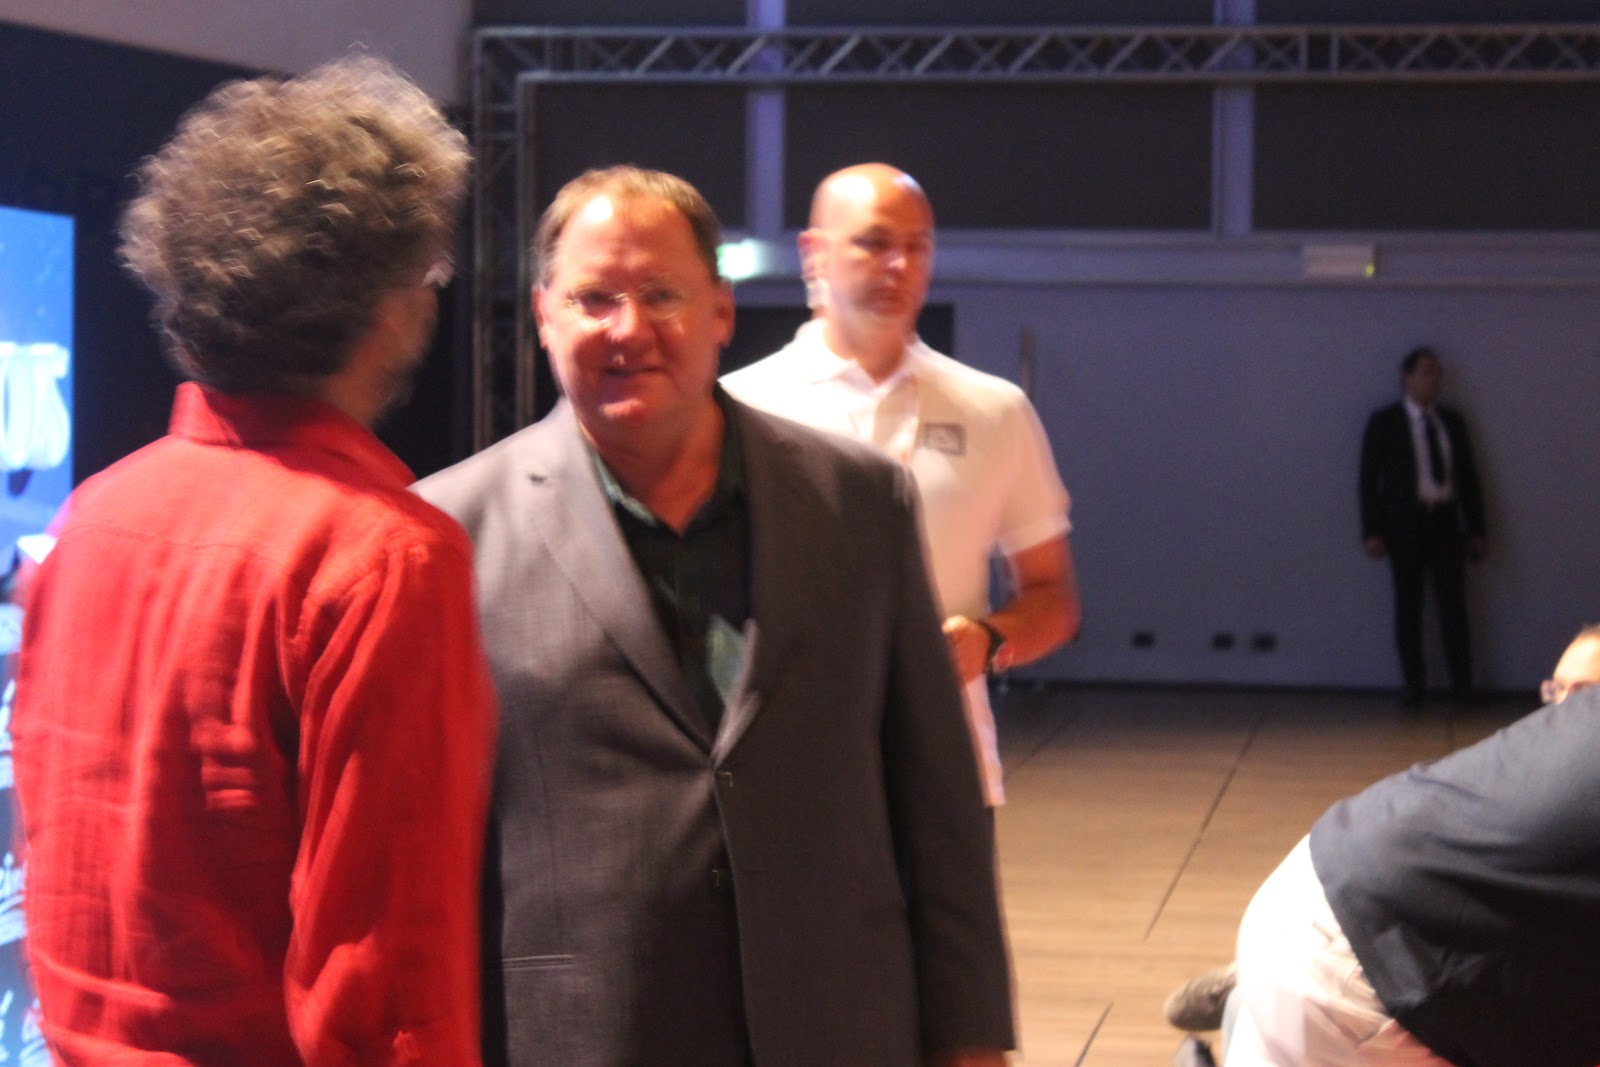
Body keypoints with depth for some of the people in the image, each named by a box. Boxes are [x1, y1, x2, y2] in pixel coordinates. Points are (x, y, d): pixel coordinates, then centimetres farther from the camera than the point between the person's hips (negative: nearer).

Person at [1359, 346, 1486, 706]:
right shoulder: (1384, 422, 0)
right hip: (1405, 524, -2)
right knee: (1408, 606, 2)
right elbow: (1369, 479, -1)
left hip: (1446, 523, 2)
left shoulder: (1452, 420, 11)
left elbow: (1468, 476, 12)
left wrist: (1475, 529, 8)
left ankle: (1462, 685, 2)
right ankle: (1413, 686, 8)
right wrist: (1372, 531, -8)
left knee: (1453, 604, -2)